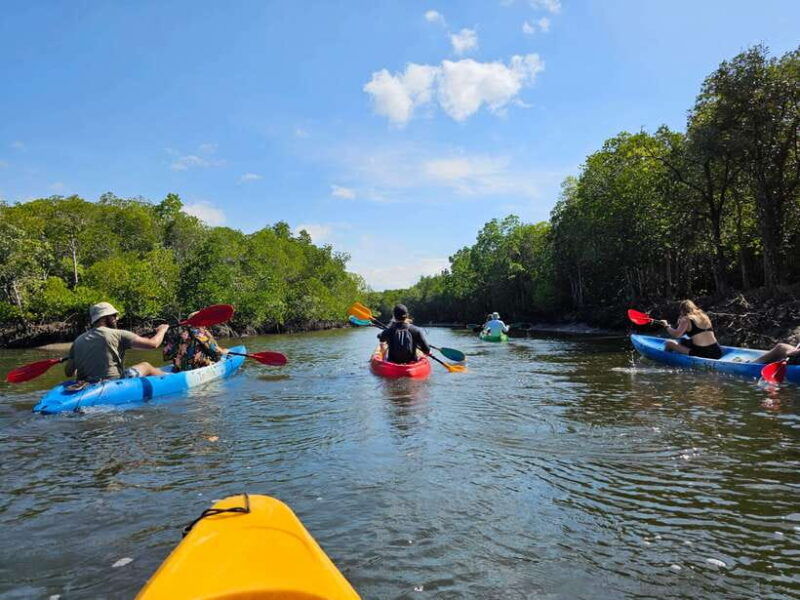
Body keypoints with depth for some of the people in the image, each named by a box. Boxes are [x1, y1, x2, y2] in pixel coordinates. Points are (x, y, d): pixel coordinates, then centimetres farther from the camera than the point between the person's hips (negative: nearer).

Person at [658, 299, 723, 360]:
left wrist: (666, 326, -2)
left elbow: (676, 334, -20)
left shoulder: (686, 319, -4)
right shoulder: (704, 317, 17)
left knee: (669, 343, 2)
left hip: (701, 354, -8)